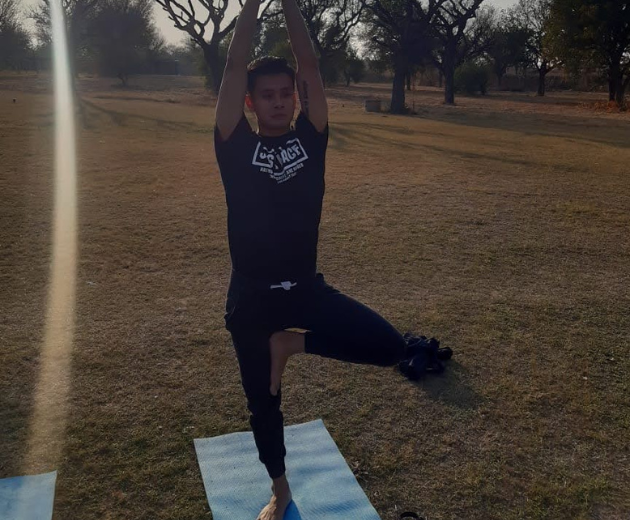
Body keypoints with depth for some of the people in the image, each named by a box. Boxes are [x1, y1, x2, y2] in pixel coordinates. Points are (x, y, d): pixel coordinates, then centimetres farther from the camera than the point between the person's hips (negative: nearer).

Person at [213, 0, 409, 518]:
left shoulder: (310, 137, 1)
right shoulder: (235, 145, -4)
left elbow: (311, 65, -6)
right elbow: (235, 65, -11)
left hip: (307, 287, 1)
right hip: (251, 297, -1)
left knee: (390, 347, -14)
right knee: (263, 401, 14)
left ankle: (292, 343, 7)